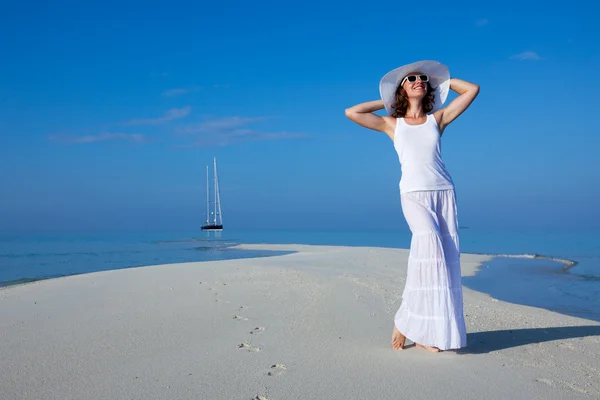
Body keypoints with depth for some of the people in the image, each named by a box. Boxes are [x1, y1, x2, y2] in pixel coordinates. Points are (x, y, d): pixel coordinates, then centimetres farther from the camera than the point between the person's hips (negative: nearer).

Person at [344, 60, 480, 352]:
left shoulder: (438, 118, 16)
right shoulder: (392, 124, 13)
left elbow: (472, 89, 17)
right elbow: (351, 112, 6)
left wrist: (442, 80, 23)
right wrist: (386, 102, 15)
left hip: (444, 192, 3)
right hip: (414, 194, -3)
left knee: (447, 256, -8)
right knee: (429, 240, -28)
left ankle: (426, 331, -5)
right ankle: (406, 320, -20)